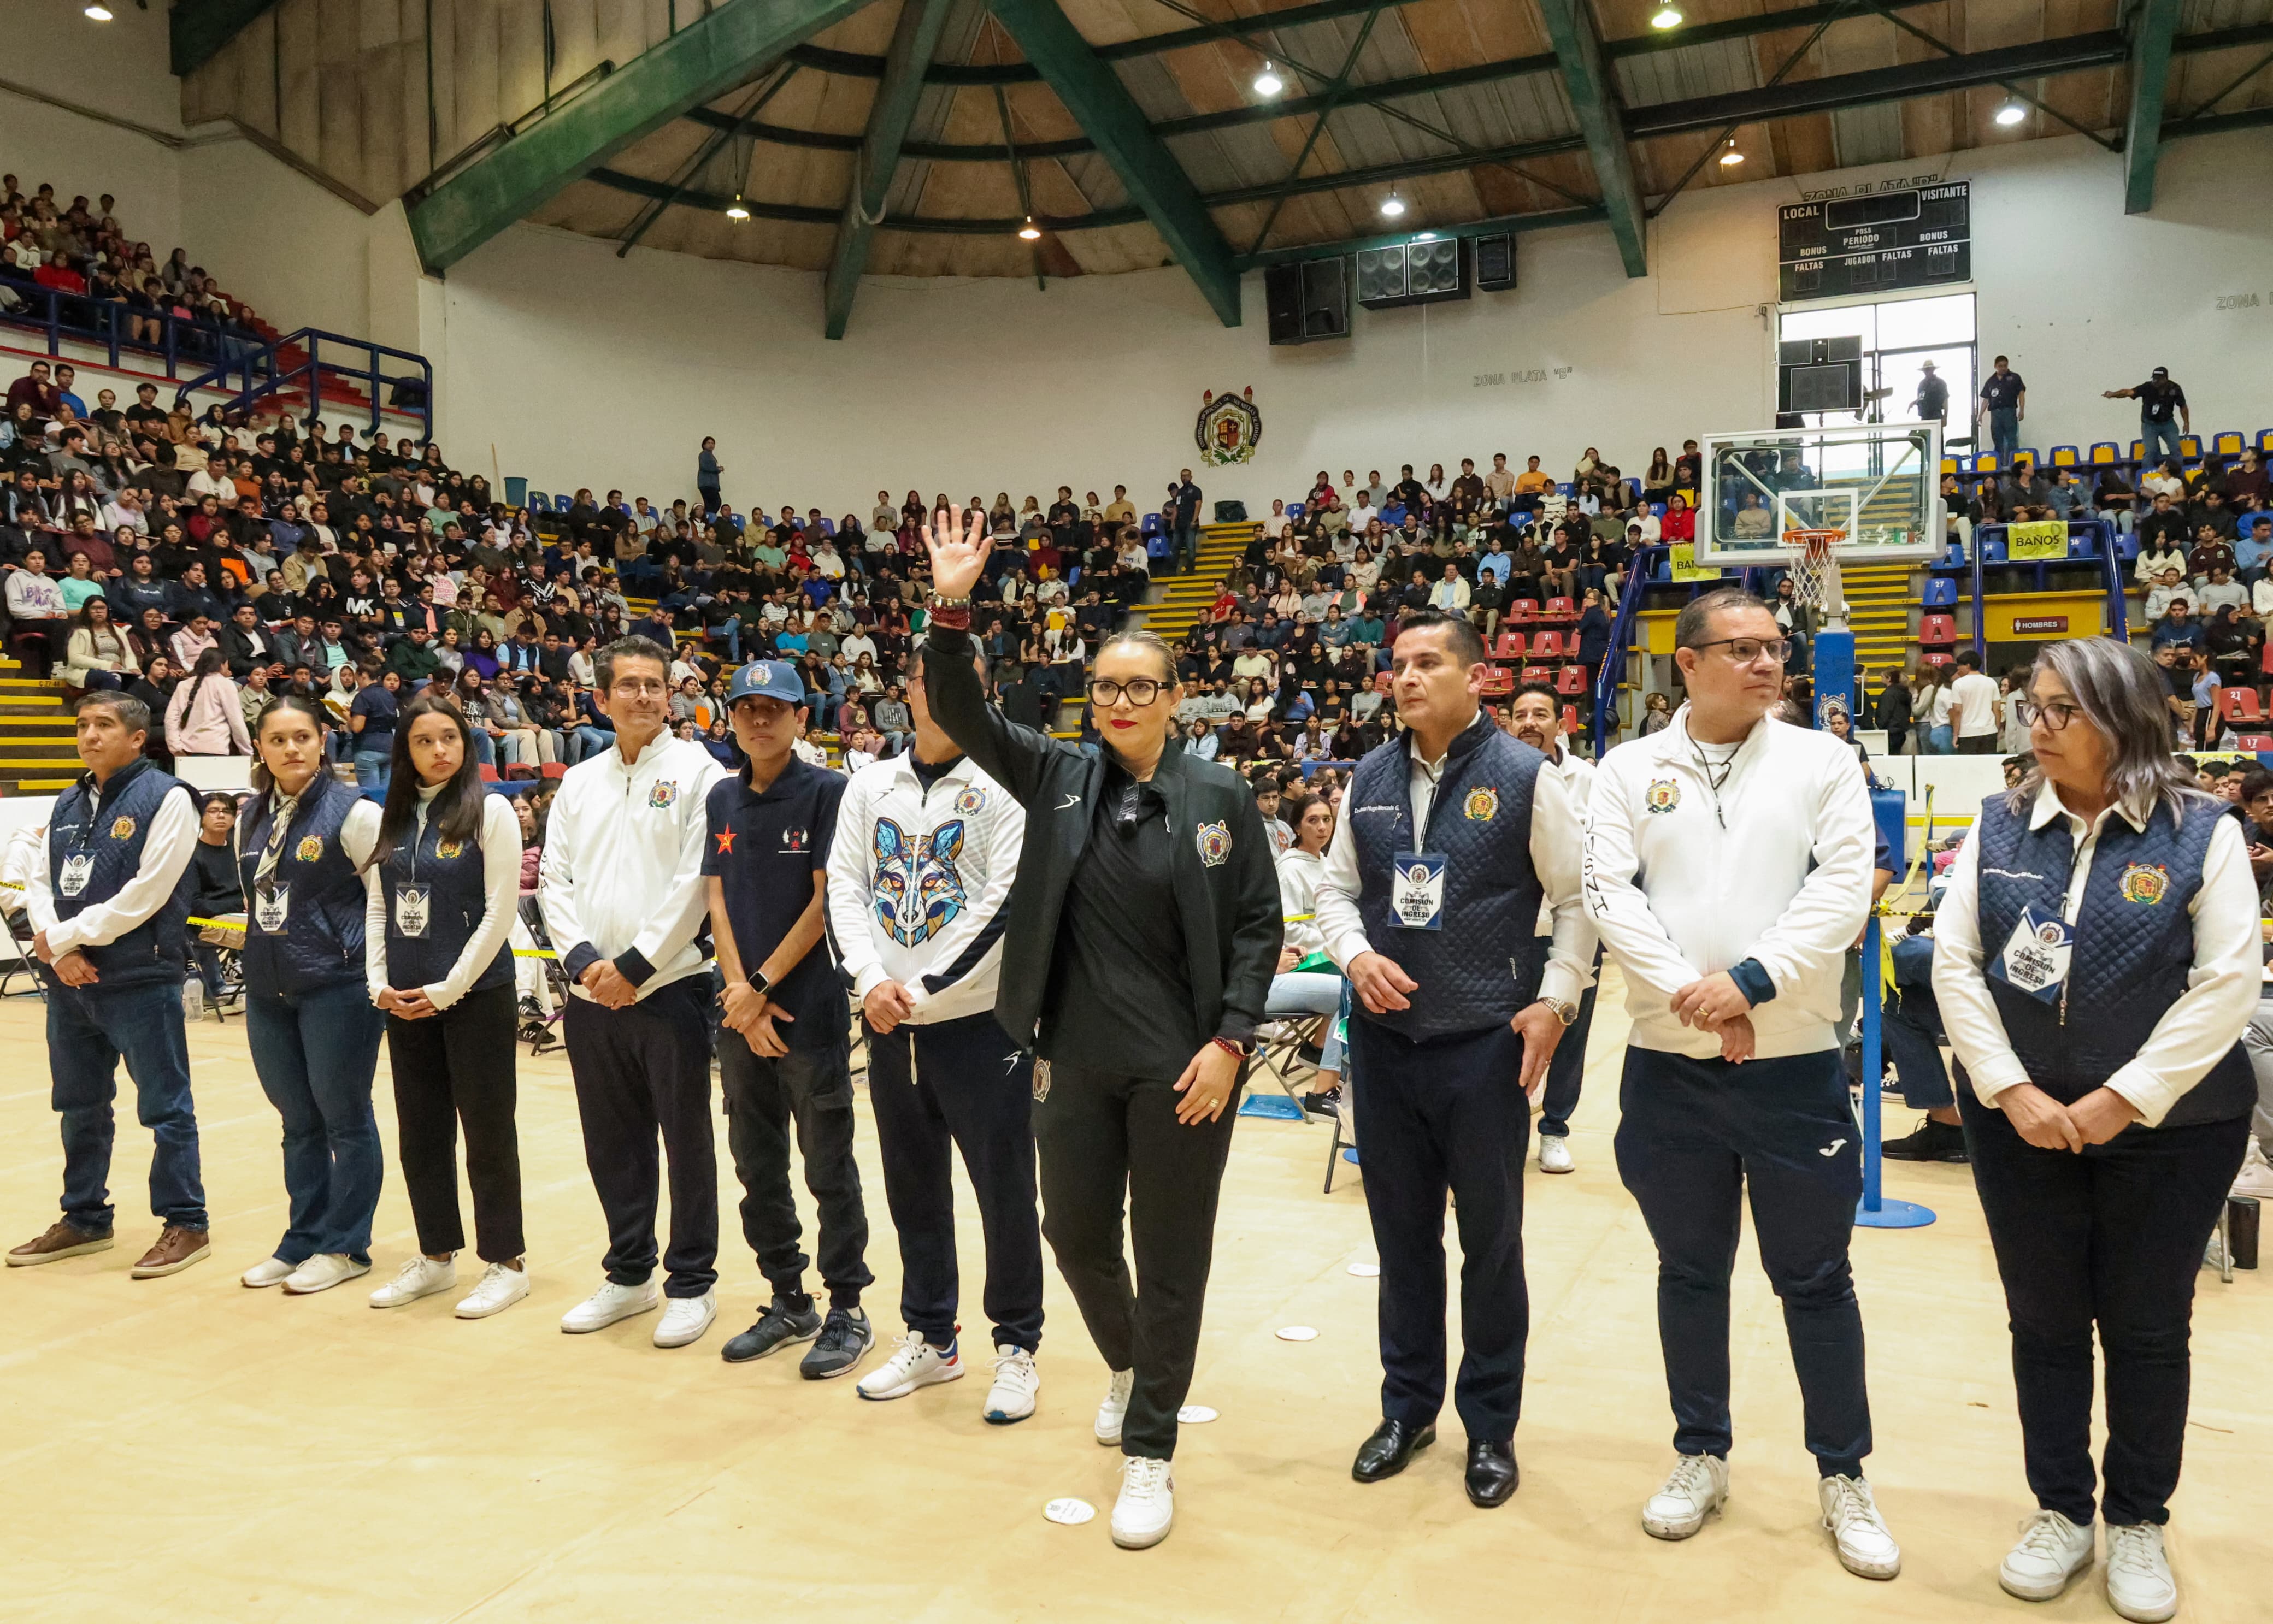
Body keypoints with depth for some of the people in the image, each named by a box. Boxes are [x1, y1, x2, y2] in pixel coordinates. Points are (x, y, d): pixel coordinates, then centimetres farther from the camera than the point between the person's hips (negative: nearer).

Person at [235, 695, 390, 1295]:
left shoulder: (353, 813, -9)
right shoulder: (251, 818, 9)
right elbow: (253, 897, 20)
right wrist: (266, 954, 17)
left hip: (337, 987, -6)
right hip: (268, 991, 6)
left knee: (345, 1119, 3)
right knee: (298, 1122, 13)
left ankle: (343, 1247, 13)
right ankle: (303, 1240, 23)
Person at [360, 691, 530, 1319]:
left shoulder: (489, 810, -8)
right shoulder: (394, 817, 8)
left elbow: (500, 912, -12)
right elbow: (376, 906, 12)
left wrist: (449, 989, -12)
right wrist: (379, 982, 0)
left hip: (476, 996, -6)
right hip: (406, 1002, 6)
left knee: (487, 1130, 2)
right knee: (420, 1131, 13)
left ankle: (506, 1263, 13)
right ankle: (436, 1257, 26)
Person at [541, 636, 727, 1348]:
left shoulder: (696, 772, -4)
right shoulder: (579, 782, 13)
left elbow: (696, 881, -11)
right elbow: (555, 879, 10)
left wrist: (635, 965, -13)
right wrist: (582, 958, -6)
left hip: (668, 987, -5)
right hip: (590, 994, 5)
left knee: (686, 1141, 3)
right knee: (612, 1143, 14)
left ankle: (691, 1284, 16)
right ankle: (629, 1275, 29)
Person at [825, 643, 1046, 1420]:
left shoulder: (1002, 788, -6)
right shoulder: (870, 787, 9)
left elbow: (1006, 906, -13)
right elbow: (845, 888, 5)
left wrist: (920, 992, -14)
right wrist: (873, 981, -11)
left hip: (980, 1018, -5)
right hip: (890, 1026, 5)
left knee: (1005, 1191, 1)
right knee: (913, 1187, 15)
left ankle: (1016, 1348, 18)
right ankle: (931, 1338, 31)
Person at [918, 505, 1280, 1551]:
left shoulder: (1219, 798, -4)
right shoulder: (1058, 778, 3)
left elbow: (1257, 926, -3)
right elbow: (964, 717, -6)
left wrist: (1230, 1042, -11)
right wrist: (952, 611, -20)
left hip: (1182, 1066, -3)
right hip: (1075, 1060, 3)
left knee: (1171, 1256, 6)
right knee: (1074, 1230, 16)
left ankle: (1150, 1451, 22)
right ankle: (1125, 1362, 47)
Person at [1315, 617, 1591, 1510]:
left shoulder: (1524, 777, -7)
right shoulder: (1370, 780, 6)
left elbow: (1578, 898, -3)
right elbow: (1336, 889, 13)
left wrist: (1556, 1002, -10)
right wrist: (1357, 957, -6)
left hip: (1487, 1044, -4)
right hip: (1384, 1041, 4)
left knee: (1491, 1239, 9)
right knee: (1402, 1234, 14)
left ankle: (1491, 1426, 27)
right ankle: (1408, 1406, 32)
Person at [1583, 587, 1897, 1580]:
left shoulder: (1822, 762, 1)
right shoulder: (1629, 770, 2)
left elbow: (1843, 890, -9)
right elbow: (1609, 893, -7)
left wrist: (1750, 980, -20)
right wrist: (1694, 997, -18)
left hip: (1795, 1063, -1)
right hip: (1668, 1065, 1)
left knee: (1815, 1279, 10)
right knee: (1690, 1271, 15)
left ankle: (1843, 1477, 28)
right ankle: (1701, 1456, 32)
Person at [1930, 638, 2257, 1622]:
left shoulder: (2202, 831, -6)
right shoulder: (1999, 826, 0)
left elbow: (2227, 984, -11)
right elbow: (1954, 962, -3)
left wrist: (2123, 1101, -15)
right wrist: (2012, 1090, -11)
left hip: (2171, 1127, -2)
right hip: (2020, 1121, 2)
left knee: (2147, 1326, 11)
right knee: (2044, 1321, 11)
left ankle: (2140, 1523, 29)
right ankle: (2062, 1511, 28)